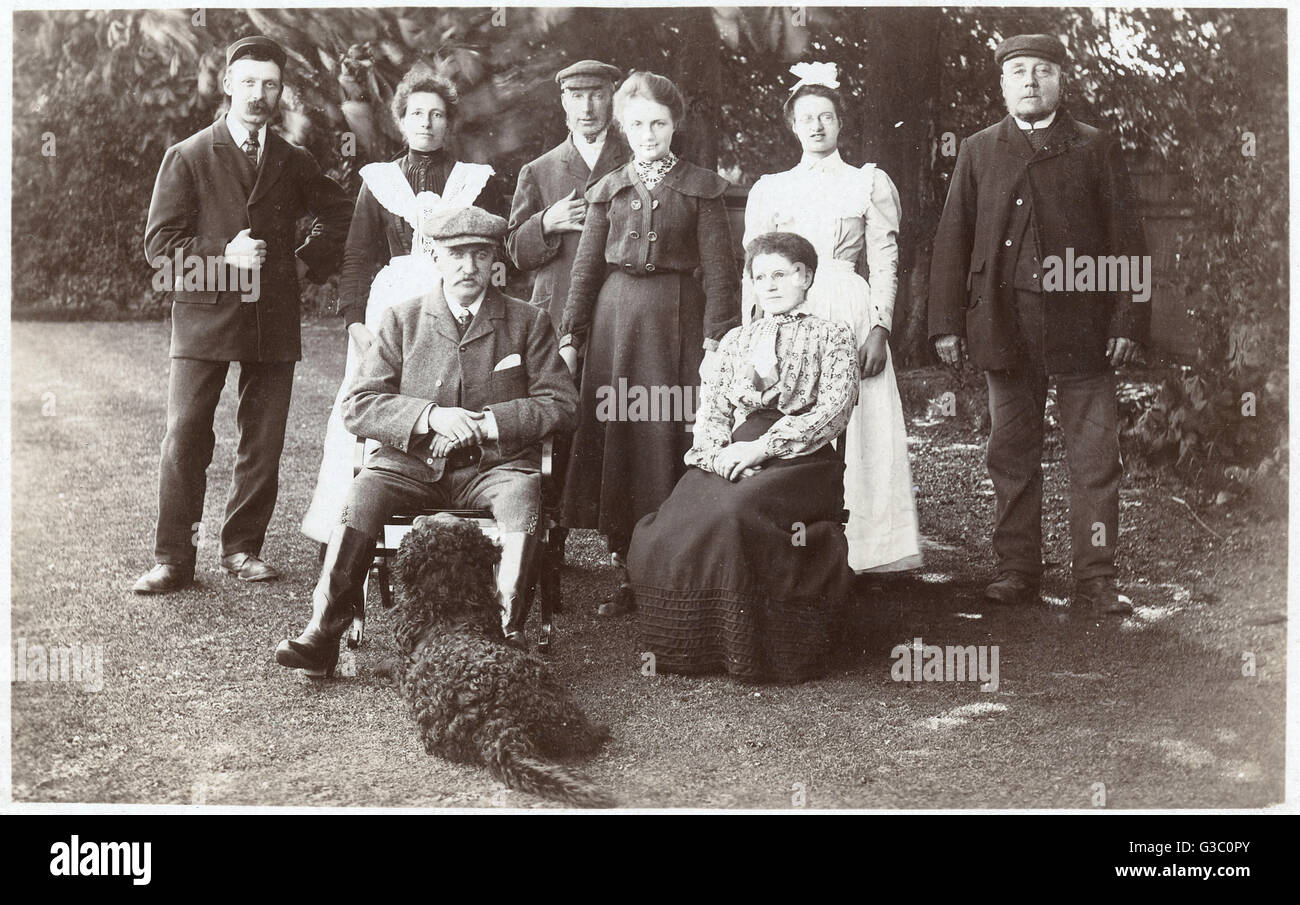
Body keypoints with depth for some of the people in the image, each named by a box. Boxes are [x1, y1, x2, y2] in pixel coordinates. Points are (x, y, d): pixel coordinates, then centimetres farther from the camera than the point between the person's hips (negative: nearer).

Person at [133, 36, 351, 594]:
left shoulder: (293, 163, 13)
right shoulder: (187, 157, 4)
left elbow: (340, 214, 27)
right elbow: (159, 243, -1)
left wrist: (311, 260, 13)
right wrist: (222, 253, -13)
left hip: (273, 322, 3)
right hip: (204, 316, -3)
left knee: (264, 443, 4)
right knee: (185, 438, -8)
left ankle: (242, 549, 17)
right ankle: (172, 559, 0)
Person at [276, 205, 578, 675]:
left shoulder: (528, 322, 11)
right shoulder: (402, 319, 11)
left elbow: (561, 403, 5)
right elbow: (356, 406, 3)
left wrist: (486, 421, -9)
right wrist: (430, 416, -14)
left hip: (495, 463, 0)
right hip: (413, 462, 1)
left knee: (523, 492, -34)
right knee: (362, 493, -29)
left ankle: (509, 629, -31)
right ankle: (323, 633, -25)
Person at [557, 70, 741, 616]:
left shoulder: (700, 187, 6)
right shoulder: (609, 190, 13)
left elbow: (718, 267, 0)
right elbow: (587, 266, 11)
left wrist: (716, 339, -10)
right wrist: (570, 335, 2)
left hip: (676, 320, -2)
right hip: (615, 319, 3)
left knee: (670, 440, -4)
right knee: (615, 438, 0)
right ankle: (625, 576, 8)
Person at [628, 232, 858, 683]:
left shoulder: (832, 337, 11)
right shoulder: (736, 341, 26)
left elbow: (834, 410, -3)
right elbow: (711, 409, 16)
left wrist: (763, 446, -13)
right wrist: (721, 454, -8)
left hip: (798, 460, -4)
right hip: (733, 459, 4)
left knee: (733, 514, -35)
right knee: (675, 524, -26)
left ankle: (747, 649, -21)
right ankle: (692, 644, -11)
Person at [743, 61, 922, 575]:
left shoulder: (870, 183, 11)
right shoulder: (768, 190, 15)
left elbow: (885, 263, 4)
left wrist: (879, 328, -8)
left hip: (850, 316, -1)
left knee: (855, 431, -6)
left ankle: (855, 551, -1)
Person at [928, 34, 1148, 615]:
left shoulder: (1096, 149, 8)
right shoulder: (977, 152, 13)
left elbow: (1126, 239, 4)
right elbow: (952, 240, 9)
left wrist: (1130, 321, -5)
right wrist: (947, 322, 1)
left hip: (1082, 326, -1)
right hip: (1004, 325, 2)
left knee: (1095, 457, -3)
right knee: (1011, 455, 8)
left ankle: (1095, 582, 3)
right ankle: (1017, 571, 17)